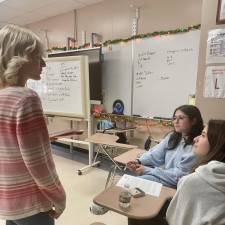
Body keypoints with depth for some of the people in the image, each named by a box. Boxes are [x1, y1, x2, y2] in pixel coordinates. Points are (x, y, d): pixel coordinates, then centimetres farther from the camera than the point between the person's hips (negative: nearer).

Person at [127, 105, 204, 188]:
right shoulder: (172, 137, 5)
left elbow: (179, 176, -21)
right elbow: (155, 154, -1)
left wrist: (147, 170, -21)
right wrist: (139, 161, -19)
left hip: (175, 186, -6)